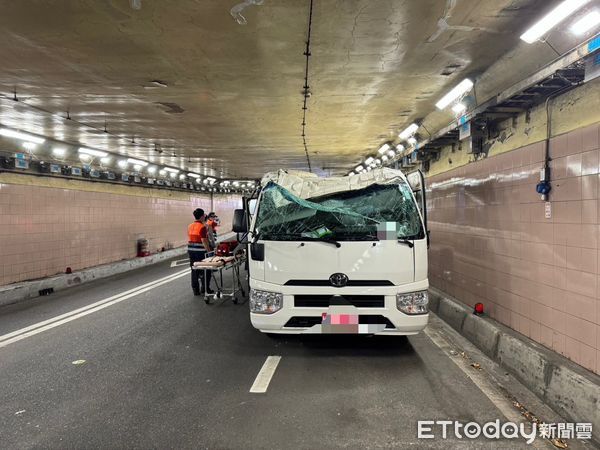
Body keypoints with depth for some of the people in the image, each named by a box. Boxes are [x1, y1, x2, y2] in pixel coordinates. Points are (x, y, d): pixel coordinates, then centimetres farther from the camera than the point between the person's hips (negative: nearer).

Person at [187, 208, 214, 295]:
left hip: (191, 250, 7)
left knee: (194, 270, 11)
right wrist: (209, 250, -13)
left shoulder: (190, 226, 9)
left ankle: (195, 290, 15)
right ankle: (205, 289, 10)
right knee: (205, 271, 5)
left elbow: (189, 239, 15)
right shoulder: (202, 227, -14)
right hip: (200, 251, -7)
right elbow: (204, 241, -17)